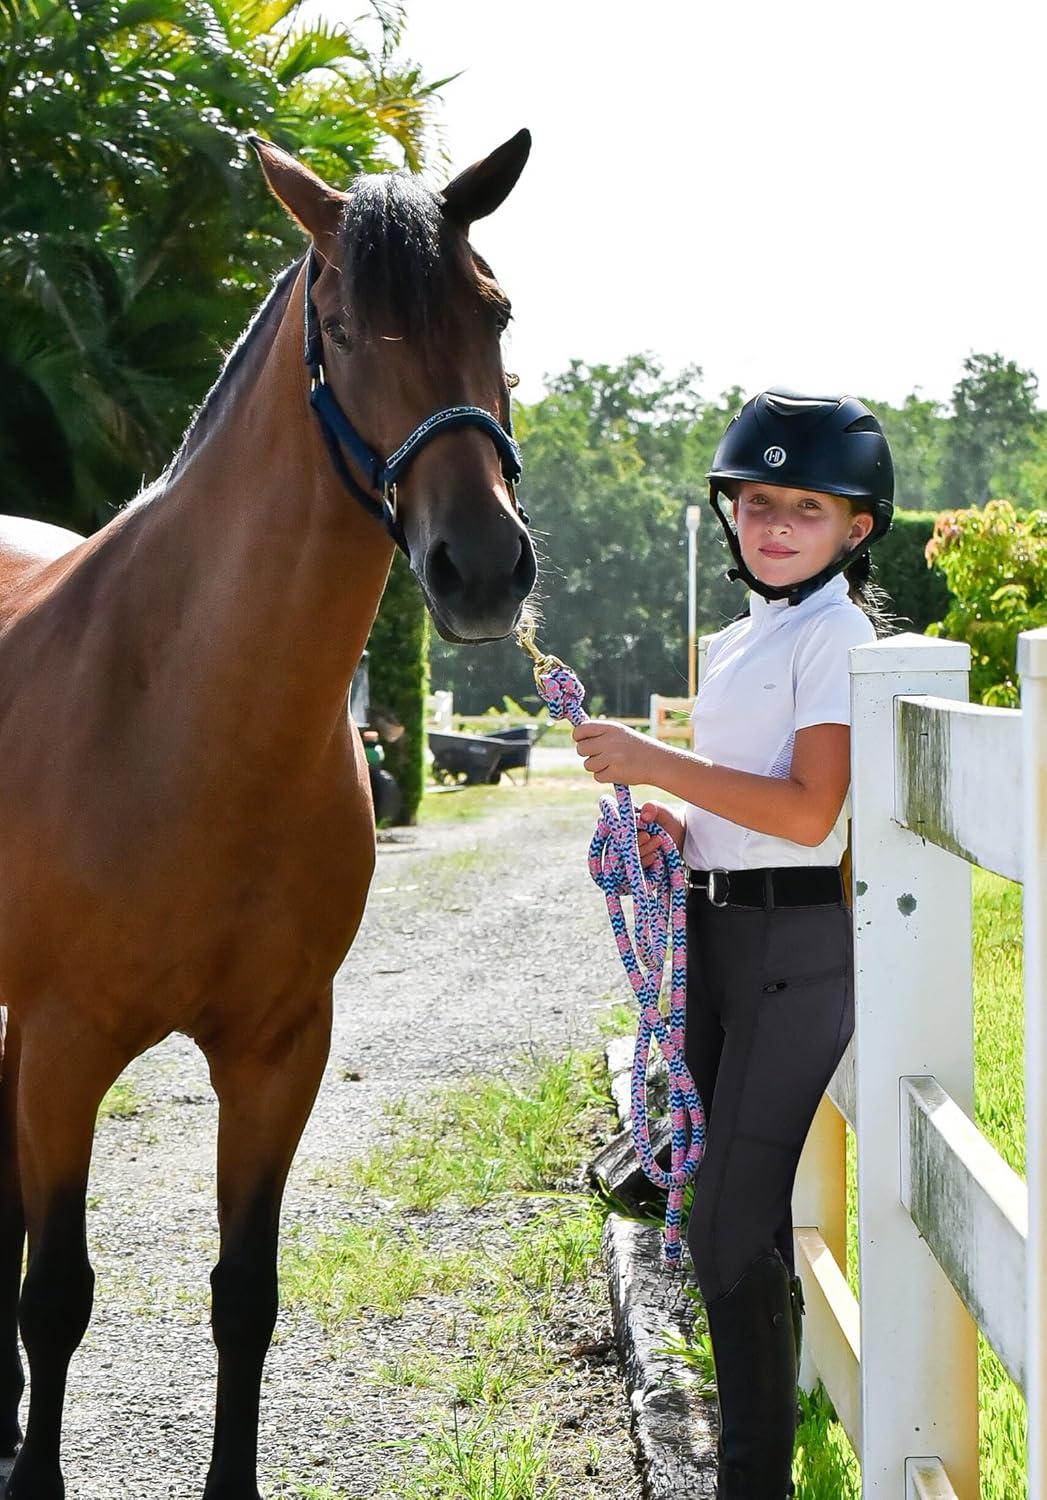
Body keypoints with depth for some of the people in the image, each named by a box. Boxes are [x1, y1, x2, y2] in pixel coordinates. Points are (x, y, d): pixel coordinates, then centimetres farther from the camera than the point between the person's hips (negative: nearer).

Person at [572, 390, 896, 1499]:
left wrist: (653, 762, -19)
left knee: (732, 1230, -9)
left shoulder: (837, 637, -10)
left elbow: (808, 811, -20)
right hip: (713, 932, 9)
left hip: (794, 939, -9)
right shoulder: (732, 644, 17)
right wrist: (672, 821, 5)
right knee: (739, 1220, 15)